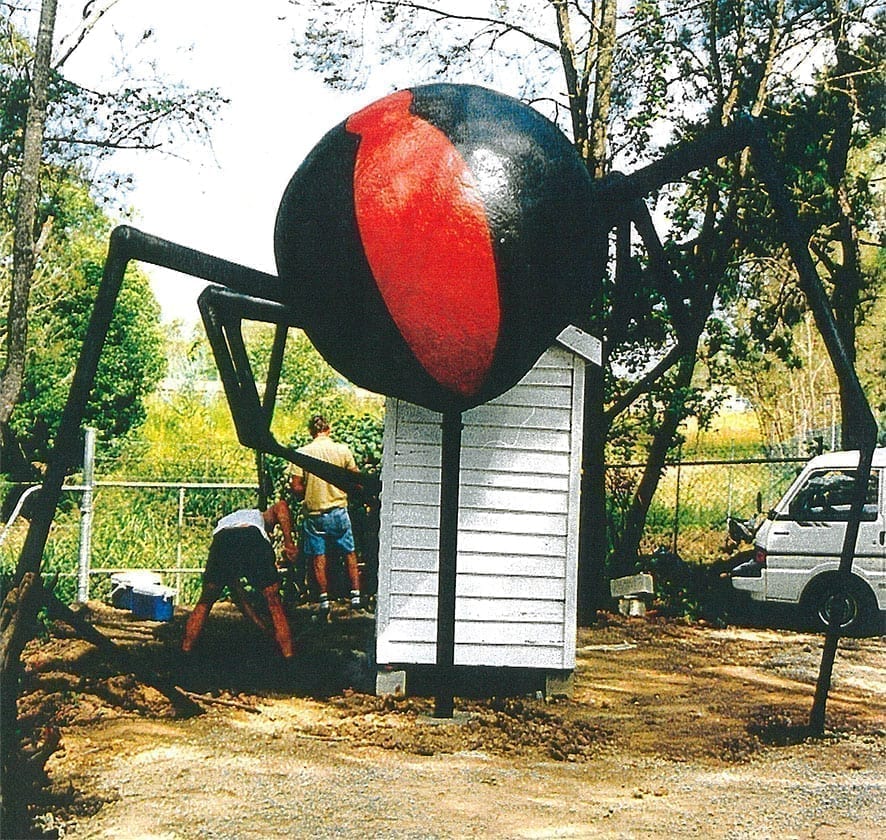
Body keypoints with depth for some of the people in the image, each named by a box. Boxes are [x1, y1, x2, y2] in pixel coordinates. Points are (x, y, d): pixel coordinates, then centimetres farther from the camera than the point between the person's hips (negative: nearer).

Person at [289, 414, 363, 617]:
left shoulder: (302, 453, -8)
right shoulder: (343, 450, -5)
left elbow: (296, 486, -9)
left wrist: (307, 496, 10)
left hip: (314, 513, -1)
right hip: (338, 510, 1)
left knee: (318, 557, 6)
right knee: (349, 553, 13)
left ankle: (324, 599, 5)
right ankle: (355, 594, 13)